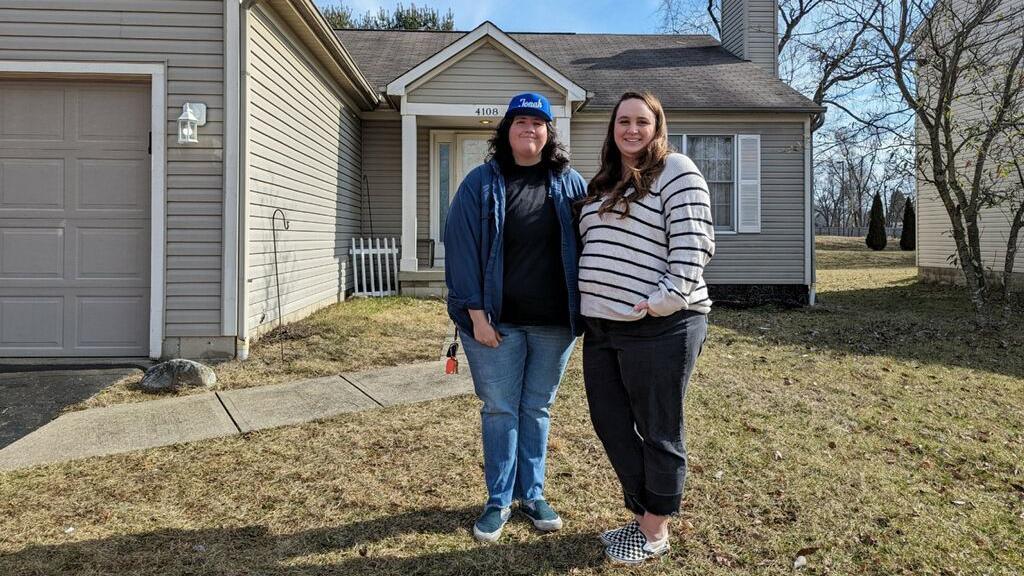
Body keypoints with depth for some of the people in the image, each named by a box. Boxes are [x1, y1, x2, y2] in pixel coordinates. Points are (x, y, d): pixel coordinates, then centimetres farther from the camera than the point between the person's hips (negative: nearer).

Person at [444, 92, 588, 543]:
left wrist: (583, 311, -1)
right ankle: (499, 501, 22)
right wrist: (476, 313, -12)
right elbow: (462, 248, -6)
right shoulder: (481, 182, -1)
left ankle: (532, 495, 28)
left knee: (537, 409, 13)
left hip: (554, 322, 2)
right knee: (500, 409, 7)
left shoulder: (570, 183, 5)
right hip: (497, 320, -2)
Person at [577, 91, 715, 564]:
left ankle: (655, 533, 23)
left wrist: (665, 301, -20)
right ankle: (642, 515, 33)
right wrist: (591, 303, 16)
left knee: (657, 432, 5)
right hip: (602, 326, 9)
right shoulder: (604, 183, 19)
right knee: (610, 424, 15)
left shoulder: (675, 171, -5)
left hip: (658, 328, -8)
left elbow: (692, 243, -14)